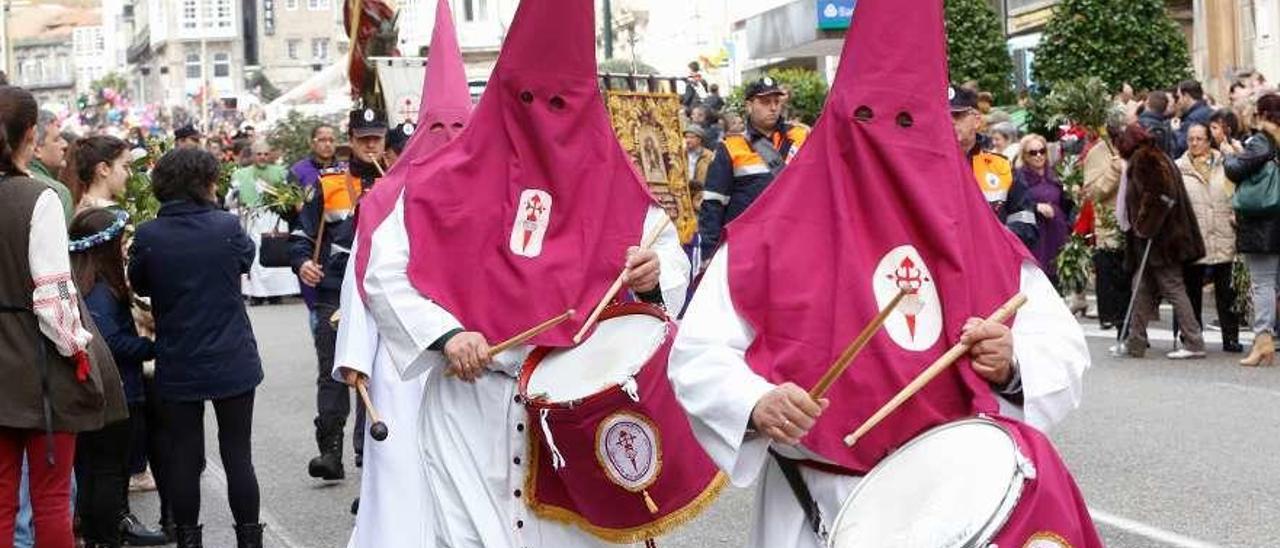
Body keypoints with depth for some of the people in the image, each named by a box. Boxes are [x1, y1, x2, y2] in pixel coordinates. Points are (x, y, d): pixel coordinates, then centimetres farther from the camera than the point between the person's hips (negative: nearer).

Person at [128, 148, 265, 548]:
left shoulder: (148, 236, -10)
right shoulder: (227, 226, -11)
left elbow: (139, 286, 6)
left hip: (177, 368, 1)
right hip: (232, 362, -1)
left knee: (184, 457, 9)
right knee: (238, 456, 7)